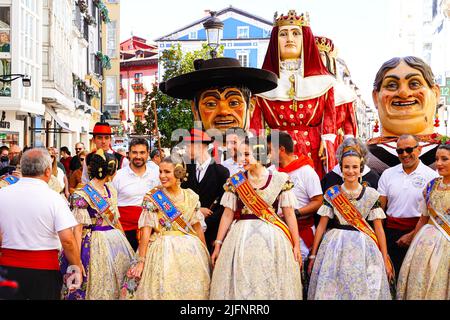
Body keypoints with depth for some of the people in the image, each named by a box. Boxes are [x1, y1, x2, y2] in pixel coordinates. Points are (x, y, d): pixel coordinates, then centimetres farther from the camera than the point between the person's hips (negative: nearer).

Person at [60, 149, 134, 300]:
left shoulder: (111, 190, 9)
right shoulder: (82, 195, -12)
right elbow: (78, 229, -14)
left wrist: (124, 242, 19)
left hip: (117, 243, 7)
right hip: (96, 246, -7)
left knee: (117, 287, 11)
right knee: (98, 289, 3)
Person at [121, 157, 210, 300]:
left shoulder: (191, 197, 5)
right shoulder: (152, 197, -5)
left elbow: (197, 226, 11)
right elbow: (146, 230, -10)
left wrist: (206, 254, 12)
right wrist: (141, 260, -14)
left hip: (191, 250, 3)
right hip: (163, 250, -3)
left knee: (192, 291, 7)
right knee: (164, 291, -1)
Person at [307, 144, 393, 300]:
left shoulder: (371, 194, -1)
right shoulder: (331, 193, 0)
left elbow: (379, 229, 0)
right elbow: (321, 226, 2)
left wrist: (385, 260, -3)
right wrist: (313, 255, 2)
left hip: (363, 249, 0)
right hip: (335, 248, 0)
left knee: (363, 290, 4)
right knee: (332, 289, 5)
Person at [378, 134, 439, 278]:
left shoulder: (432, 176, -2)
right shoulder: (388, 174, 8)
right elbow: (379, 207, 7)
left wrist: (412, 235, -13)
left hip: (417, 232, -2)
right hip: (390, 232, 2)